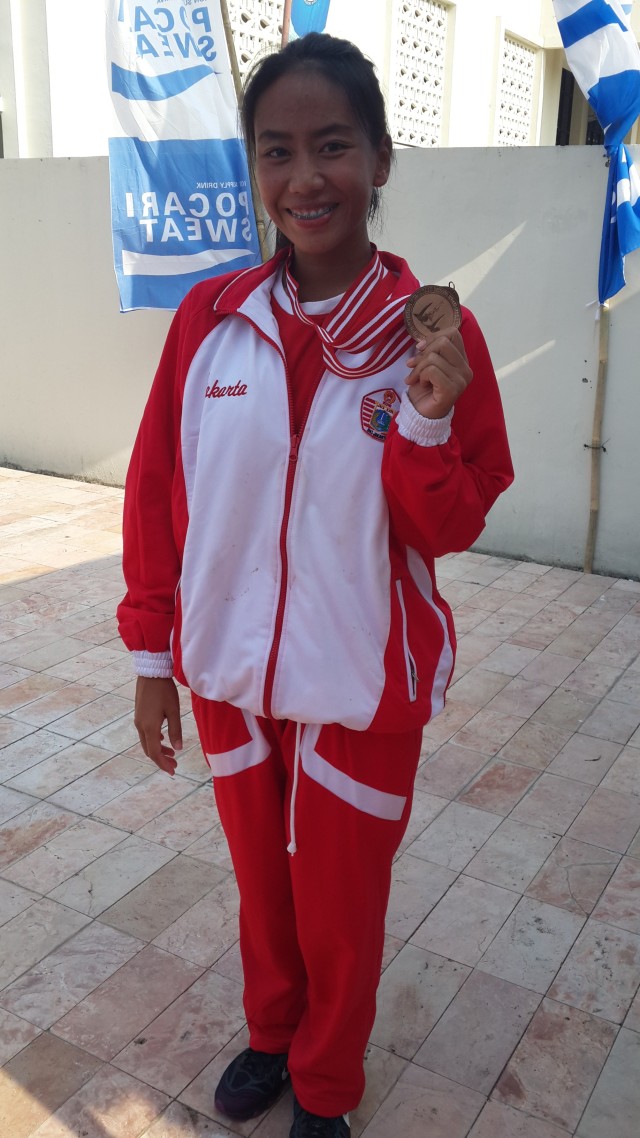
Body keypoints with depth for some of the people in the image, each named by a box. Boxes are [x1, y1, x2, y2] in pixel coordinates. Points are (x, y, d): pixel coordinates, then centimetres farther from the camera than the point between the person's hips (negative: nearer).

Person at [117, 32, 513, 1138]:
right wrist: (153, 656, 1)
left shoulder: (434, 334, -11)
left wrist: (427, 423, -26)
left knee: (341, 908, 17)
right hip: (229, 674, 2)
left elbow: (450, 529, -7)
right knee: (261, 882, 24)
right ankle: (272, 1032, 53)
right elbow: (156, 493, -1)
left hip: (362, 685, -2)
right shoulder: (210, 318, -7)